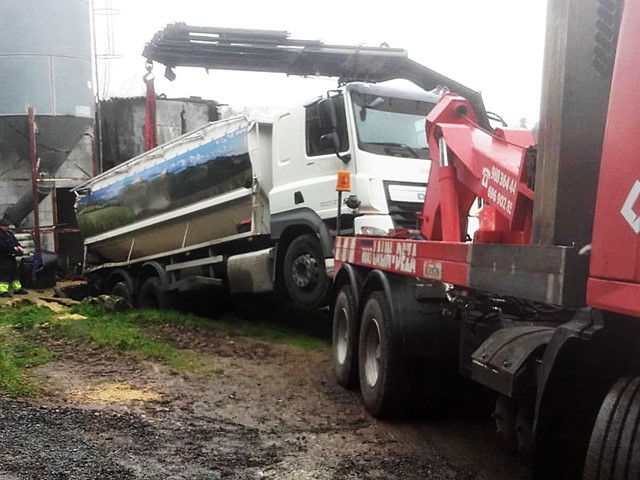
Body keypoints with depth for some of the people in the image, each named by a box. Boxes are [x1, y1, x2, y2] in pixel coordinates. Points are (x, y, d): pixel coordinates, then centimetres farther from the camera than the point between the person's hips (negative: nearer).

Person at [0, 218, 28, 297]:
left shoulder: (10, 233, 15)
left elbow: (15, 241, 18)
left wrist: (19, 246, -3)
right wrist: (13, 248, -22)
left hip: (11, 257, 10)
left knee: (14, 272, 17)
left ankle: (17, 288, 27)